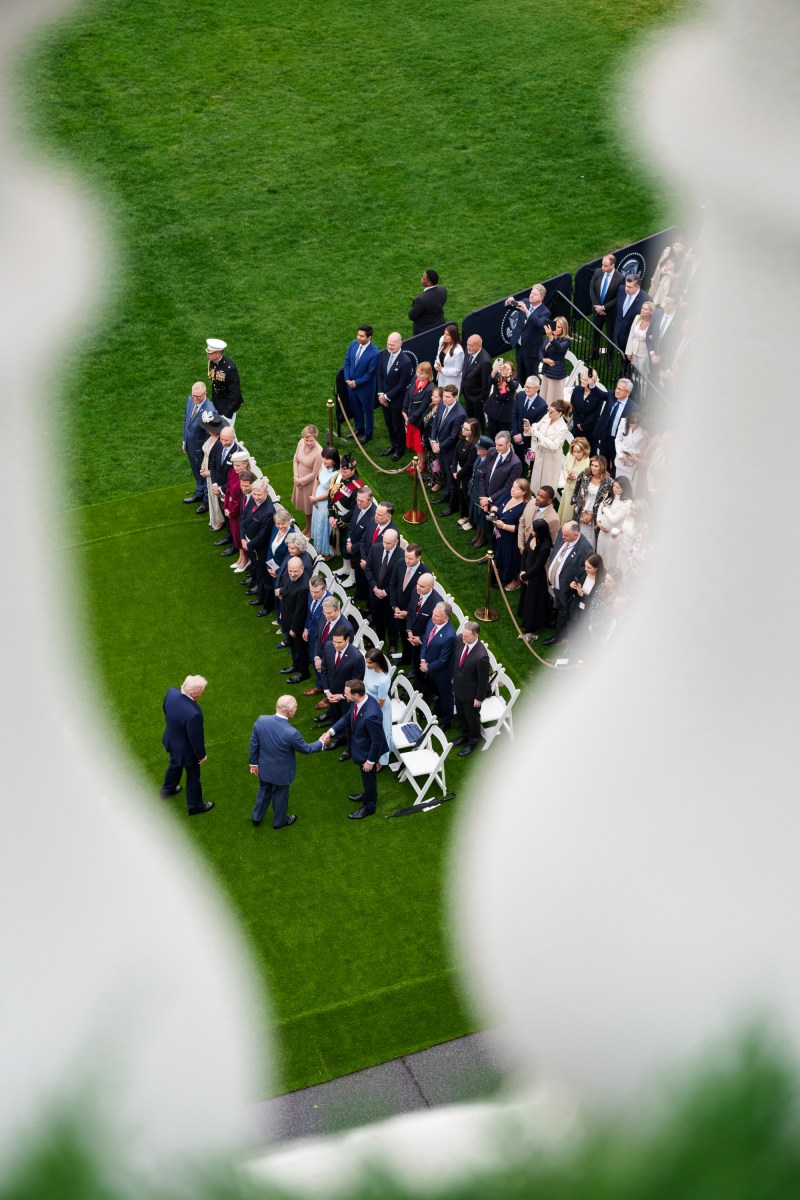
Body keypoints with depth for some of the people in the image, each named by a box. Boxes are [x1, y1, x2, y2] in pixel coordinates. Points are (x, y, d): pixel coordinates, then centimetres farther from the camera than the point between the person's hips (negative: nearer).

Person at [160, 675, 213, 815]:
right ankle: (194, 806, 44)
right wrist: (202, 755, -9)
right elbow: (196, 737, -28)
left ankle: (167, 790, 61)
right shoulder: (193, 714, -44)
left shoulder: (171, 693, -24)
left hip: (171, 741, 7)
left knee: (174, 765, 36)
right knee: (193, 777, 21)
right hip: (187, 750, -7)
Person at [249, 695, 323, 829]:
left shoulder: (261, 721, -23)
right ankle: (279, 821, 49)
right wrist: (321, 744, 3)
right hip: (281, 772, -4)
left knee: (264, 791, 31)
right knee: (280, 796, 24)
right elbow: (305, 748, -16)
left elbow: (254, 745, -8)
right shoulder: (291, 733, -36)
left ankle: (257, 817, 52)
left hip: (264, 768, 4)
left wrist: (254, 763, 9)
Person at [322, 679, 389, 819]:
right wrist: (331, 732, -10)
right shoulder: (357, 702, -17)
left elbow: (377, 740, -30)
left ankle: (369, 807, 43)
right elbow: (347, 717, 1)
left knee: (368, 777, 19)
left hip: (368, 751, -8)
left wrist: (370, 761, -18)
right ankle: (368, 795, 58)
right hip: (360, 746, 8)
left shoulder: (371, 715, -42)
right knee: (366, 777, 32)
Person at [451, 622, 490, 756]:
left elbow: (483, 679, -24)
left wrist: (479, 698, -12)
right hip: (458, 687, 6)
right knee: (461, 714, 30)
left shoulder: (481, 656, -39)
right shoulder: (460, 639, -19)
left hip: (471, 692, -6)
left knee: (472, 717, 21)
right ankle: (464, 735, 57)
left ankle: (473, 741, 46)